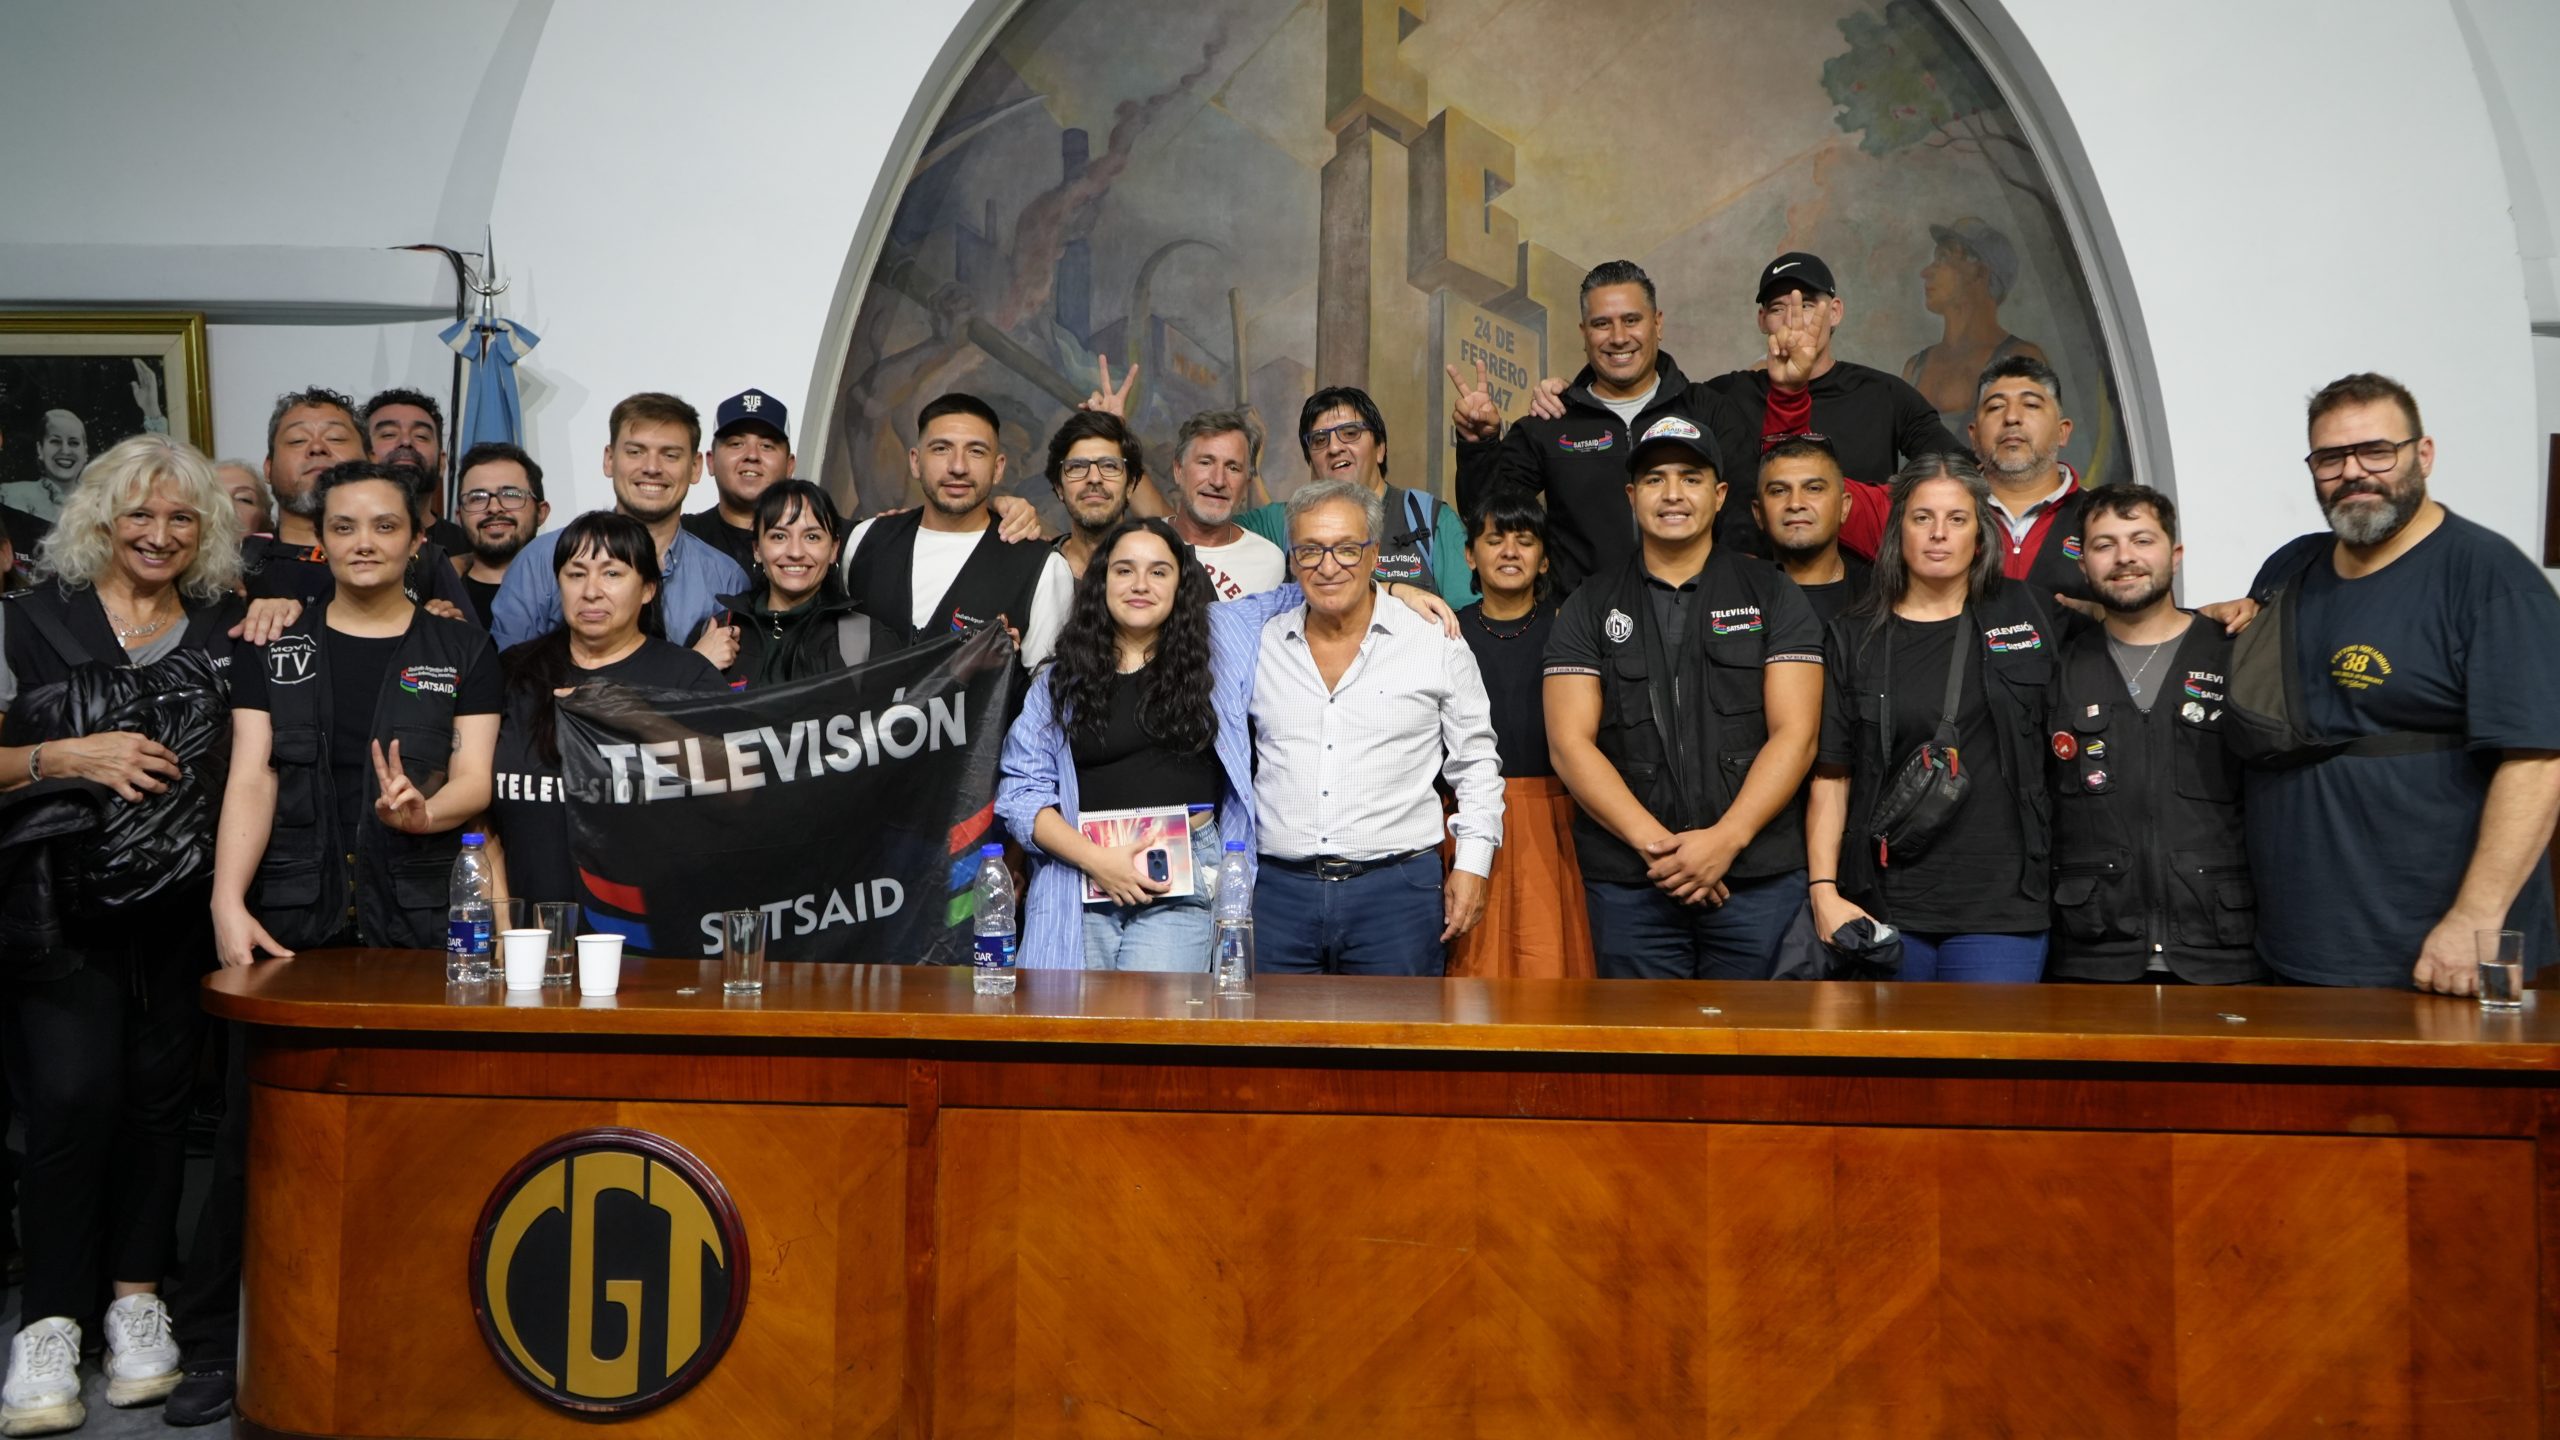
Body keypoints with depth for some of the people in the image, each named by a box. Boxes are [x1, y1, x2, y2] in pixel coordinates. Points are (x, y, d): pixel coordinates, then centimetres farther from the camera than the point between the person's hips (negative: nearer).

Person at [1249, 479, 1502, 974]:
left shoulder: (1437, 642, 3)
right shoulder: (1259, 646, 8)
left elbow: (1475, 761, 10)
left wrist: (1472, 864, 2)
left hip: (1396, 891, -2)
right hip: (1279, 891, 2)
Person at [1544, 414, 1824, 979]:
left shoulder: (1771, 594, 8)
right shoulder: (1592, 606, 9)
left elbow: (1795, 732, -1)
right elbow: (1570, 742, 0)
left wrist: (1725, 839, -13)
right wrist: (1652, 842, -12)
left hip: (1759, 875, 0)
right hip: (1626, 883, 1)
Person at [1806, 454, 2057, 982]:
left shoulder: (2025, 614, 9)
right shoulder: (1854, 638, 6)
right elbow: (1830, 777, 3)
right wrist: (1824, 893, -6)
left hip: (2002, 905, 0)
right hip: (1880, 905, 0)